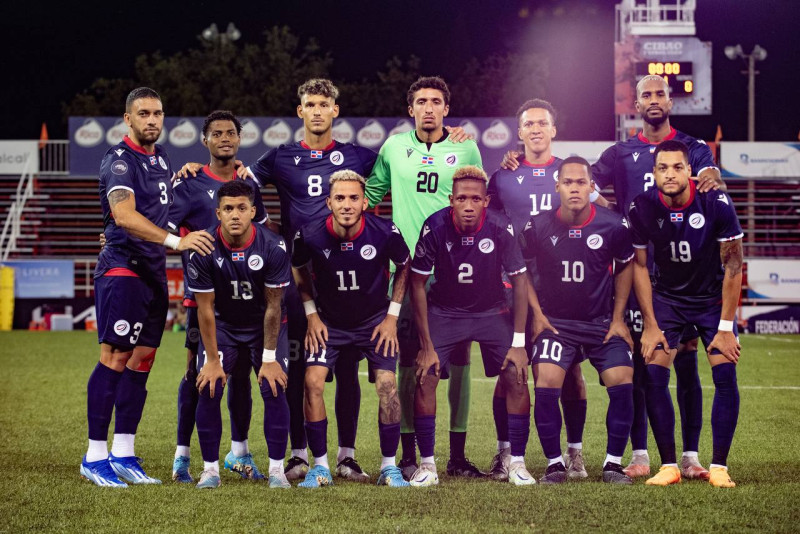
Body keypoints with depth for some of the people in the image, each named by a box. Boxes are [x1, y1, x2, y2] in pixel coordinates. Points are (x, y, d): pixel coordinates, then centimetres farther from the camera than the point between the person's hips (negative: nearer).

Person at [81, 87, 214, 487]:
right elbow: (125, 217, -27)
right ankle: (95, 456, -6)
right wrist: (176, 241, -35)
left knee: (142, 360, 7)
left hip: (154, 272, 9)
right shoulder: (119, 160, -11)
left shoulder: (161, 158, 16)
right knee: (115, 357, -10)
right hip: (122, 269, -9)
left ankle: (123, 455, 12)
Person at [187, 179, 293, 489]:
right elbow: (205, 308, -13)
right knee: (208, 389, -13)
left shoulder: (273, 248, -22)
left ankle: (277, 468, -4)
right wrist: (212, 360, -12)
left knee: (274, 389, -15)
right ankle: (210, 468, -1)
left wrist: (269, 358, -14)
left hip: (264, 327, 0)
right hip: (222, 326, 1)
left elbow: (273, 306, -15)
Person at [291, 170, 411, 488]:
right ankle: (320, 466, -3)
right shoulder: (311, 236, -20)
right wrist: (311, 314, 0)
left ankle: (389, 467, 0)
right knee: (313, 382, -16)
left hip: (374, 319, -1)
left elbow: (404, 266, 1)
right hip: (329, 322, 1)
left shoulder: (385, 233, -21)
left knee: (387, 385, -15)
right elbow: (299, 269, 5)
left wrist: (392, 315, -2)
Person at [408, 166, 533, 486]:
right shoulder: (435, 227, -21)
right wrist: (426, 346, -12)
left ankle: (517, 463, -1)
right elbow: (417, 284, -10)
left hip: (492, 311, 1)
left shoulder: (500, 228, -20)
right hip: (444, 312, 0)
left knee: (517, 377, -12)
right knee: (424, 378, -15)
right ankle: (427, 464, -3)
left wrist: (518, 343, -12)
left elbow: (519, 282, -9)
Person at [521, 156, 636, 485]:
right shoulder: (538, 227, -8)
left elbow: (625, 266, 10)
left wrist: (618, 318, 7)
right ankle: (555, 464, -4)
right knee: (546, 384, -19)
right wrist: (537, 314, 2)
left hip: (602, 322, 1)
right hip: (555, 322, 0)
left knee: (622, 382, -15)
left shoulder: (614, 226, -7)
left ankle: (613, 464, 0)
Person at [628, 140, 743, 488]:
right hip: (666, 298, 1)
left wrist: (726, 327, -14)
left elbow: (732, 266, -14)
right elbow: (640, 266, -5)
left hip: (713, 298, -1)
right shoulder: (643, 208, -17)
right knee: (653, 375, -12)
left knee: (725, 376, -13)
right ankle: (668, 465, -3)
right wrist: (650, 325, -8)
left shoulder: (716, 204, -22)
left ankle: (719, 466, -3)